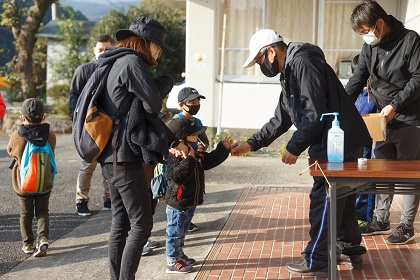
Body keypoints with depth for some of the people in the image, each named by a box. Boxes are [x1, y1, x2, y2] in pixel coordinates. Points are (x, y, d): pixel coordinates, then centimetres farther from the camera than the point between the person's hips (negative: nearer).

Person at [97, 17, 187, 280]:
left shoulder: (119, 64, 20)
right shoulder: (132, 63, -11)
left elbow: (148, 114, 22)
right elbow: (154, 105, -13)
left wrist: (173, 142, 20)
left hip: (112, 157, 10)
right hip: (124, 157, -10)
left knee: (121, 223, 13)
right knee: (142, 224, -4)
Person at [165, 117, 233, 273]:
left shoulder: (197, 155, 6)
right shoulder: (174, 158, -23)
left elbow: (211, 160, 18)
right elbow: (178, 176, -37)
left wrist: (223, 148, 11)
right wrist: (189, 159, -38)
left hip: (190, 204, 9)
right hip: (177, 205, -9)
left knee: (182, 232, 23)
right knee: (175, 232, 1)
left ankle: (179, 255, 38)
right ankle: (172, 262, 10)